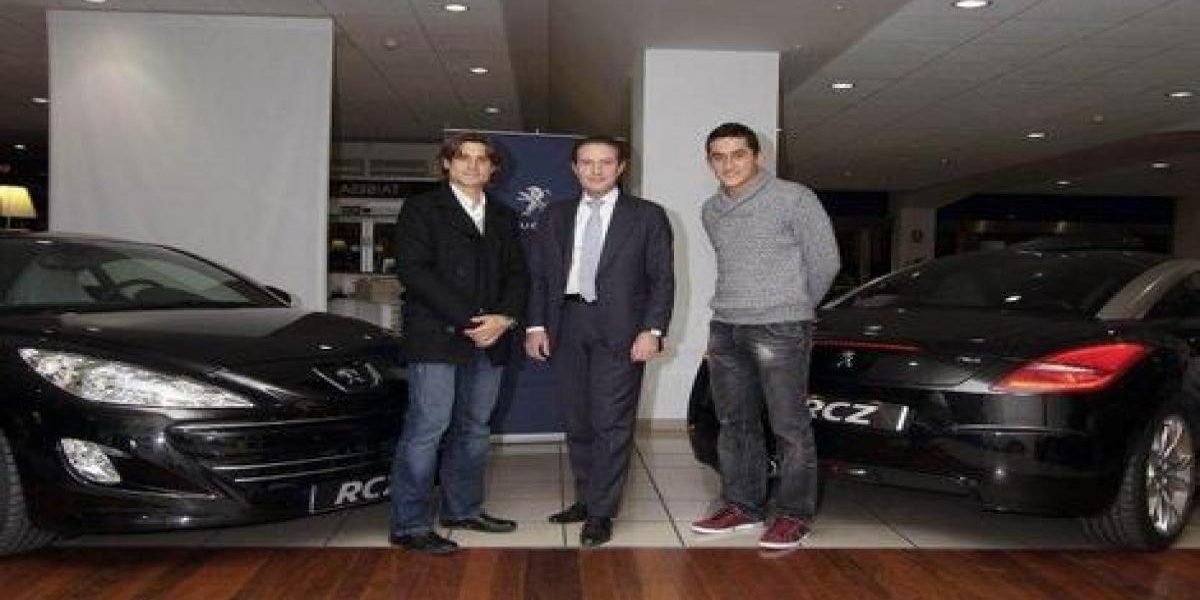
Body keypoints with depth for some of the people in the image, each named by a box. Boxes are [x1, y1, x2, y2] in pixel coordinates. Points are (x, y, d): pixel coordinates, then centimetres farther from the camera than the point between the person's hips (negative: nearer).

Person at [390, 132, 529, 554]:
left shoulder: (503, 219, 20)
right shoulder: (421, 210, 2)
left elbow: (517, 275, 15)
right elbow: (414, 271, -10)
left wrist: (503, 318, -6)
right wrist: (468, 319, -15)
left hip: (489, 340, 6)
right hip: (436, 338, -6)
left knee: (474, 428, 11)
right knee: (427, 428, -8)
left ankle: (463, 509, 24)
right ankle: (410, 525, -3)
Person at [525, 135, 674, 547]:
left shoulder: (647, 216, 4)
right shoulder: (555, 217, 14)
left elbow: (662, 279, 0)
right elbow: (538, 275, 13)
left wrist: (652, 331, -10)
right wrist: (536, 325, 2)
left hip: (619, 331, -3)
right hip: (566, 327, 4)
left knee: (611, 424, -5)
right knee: (578, 422, 10)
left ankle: (601, 514, 3)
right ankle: (586, 499, 24)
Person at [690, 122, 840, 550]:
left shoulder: (793, 198, -7)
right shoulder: (711, 211, 12)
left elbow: (824, 261, -1)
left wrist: (796, 308, 9)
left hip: (781, 331, -6)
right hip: (725, 330, 6)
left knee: (790, 427, -2)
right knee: (735, 424, 11)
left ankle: (794, 515, 7)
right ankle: (742, 506, 23)